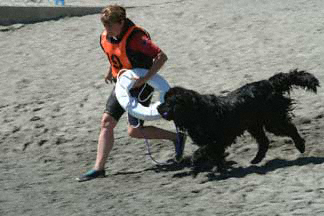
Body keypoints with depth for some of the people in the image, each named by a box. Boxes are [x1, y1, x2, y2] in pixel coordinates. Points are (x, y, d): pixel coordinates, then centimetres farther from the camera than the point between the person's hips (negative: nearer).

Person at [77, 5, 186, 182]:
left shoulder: (135, 38, -28)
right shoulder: (105, 37, -4)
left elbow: (162, 57, -31)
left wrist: (144, 79, -34)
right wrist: (110, 72, 20)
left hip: (140, 86, -7)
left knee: (134, 131, -8)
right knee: (106, 122, -2)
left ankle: (176, 137, 11)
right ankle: (99, 168, -1)